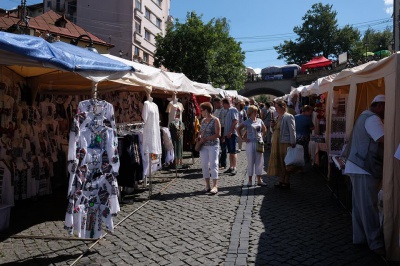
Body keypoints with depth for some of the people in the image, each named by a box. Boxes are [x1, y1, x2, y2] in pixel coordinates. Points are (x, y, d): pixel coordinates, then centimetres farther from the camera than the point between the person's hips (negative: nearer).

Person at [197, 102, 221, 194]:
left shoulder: (215, 120, -7)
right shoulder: (203, 120, 13)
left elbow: (218, 134, -12)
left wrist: (206, 139, -15)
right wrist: (200, 137, 1)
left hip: (213, 145, -7)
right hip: (203, 146, 7)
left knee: (213, 164, -8)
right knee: (204, 165, 5)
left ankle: (215, 186, -8)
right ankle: (207, 185, 14)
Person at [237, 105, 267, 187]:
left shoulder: (259, 121, 8)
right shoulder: (247, 122, -3)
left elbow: (264, 129, 23)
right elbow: (238, 129, -3)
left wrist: (261, 135, 11)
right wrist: (242, 138, -6)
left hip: (259, 142, 4)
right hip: (250, 143, -4)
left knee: (259, 161, 5)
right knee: (250, 161, 1)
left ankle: (259, 180, 12)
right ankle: (250, 180, 11)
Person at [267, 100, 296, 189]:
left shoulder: (288, 117, -8)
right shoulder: (278, 117, 16)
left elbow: (292, 130, -12)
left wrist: (292, 143, -16)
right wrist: (273, 126, 3)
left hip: (285, 142, -8)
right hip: (276, 143, 8)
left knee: (285, 162, -2)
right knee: (278, 162, 11)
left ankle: (286, 182, 8)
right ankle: (281, 180, 21)